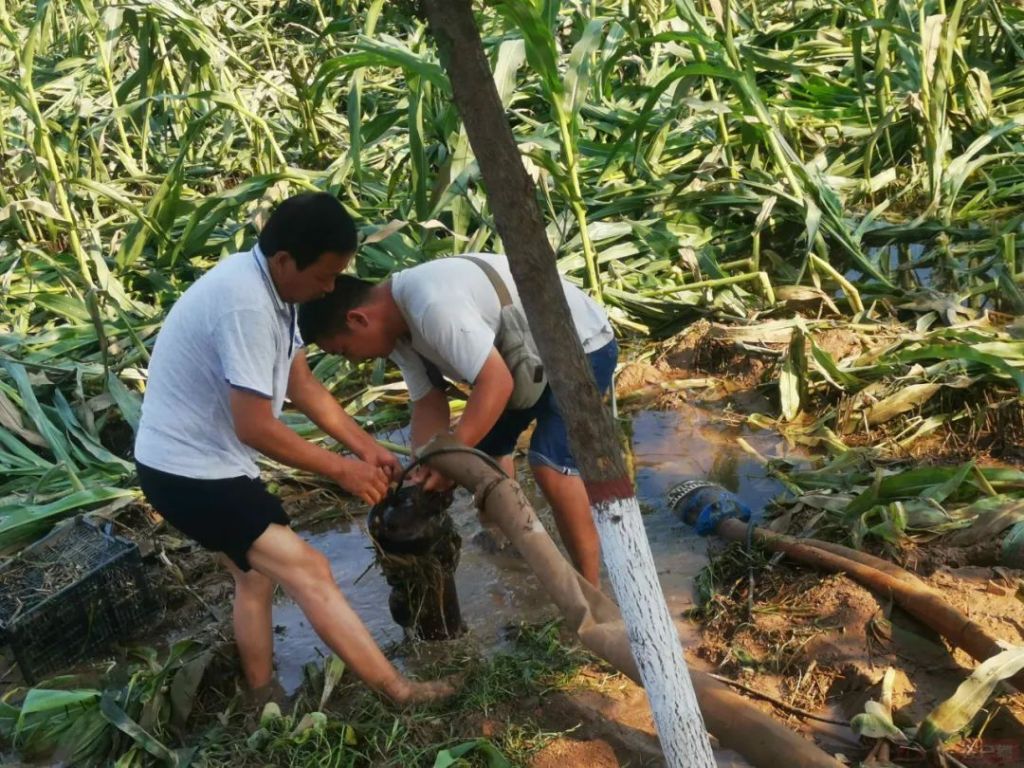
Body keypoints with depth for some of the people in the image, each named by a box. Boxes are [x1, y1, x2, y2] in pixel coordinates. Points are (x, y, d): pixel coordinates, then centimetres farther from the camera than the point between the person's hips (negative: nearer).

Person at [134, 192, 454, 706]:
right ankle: (398, 691, -2)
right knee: (308, 572, -10)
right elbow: (255, 428, -27)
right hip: (186, 470, -10)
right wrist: (342, 469, -16)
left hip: (205, 461, 10)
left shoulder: (269, 286, 1)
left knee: (256, 576, 21)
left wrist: (367, 448, 6)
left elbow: (303, 385, 10)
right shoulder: (245, 303, -29)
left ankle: (262, 702, 34)